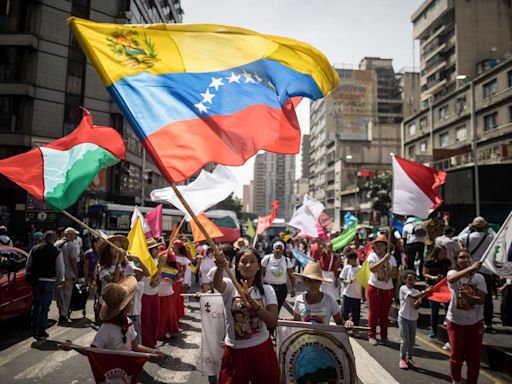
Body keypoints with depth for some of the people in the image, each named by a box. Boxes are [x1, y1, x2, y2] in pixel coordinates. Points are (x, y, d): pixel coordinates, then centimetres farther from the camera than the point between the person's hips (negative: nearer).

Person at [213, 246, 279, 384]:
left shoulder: (267, 290, -5)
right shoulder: (229, 286, -10)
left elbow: (273, 323, -18)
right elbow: (216, 284, -34)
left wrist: (250, 299, -29)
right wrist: (220, 268, -57)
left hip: (262, 349, 2)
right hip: (235, 351, -1)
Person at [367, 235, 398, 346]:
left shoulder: (391, 258, 4)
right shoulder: (372, 256, -7)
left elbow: (395, 275, 2)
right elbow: (372, 268, -26)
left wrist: (389, 270, -18)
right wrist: (384, 259, -30)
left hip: (388, 289, 3)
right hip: (374, 287, -3)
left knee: (385, 313, 10)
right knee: (373, 313, 2)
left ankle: (384, 336, 20)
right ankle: (371, 336, 11)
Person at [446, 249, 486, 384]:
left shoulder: (479, 277, -5)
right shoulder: (453, 273, -11)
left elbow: (481, 300, -14)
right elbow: (451, 279, -38)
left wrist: (467, 296, -33)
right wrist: (470, 268, -51)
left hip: (475, 322, 1)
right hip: (455, 321, -1)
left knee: (474, 356, 9)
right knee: (456, 354, 9)